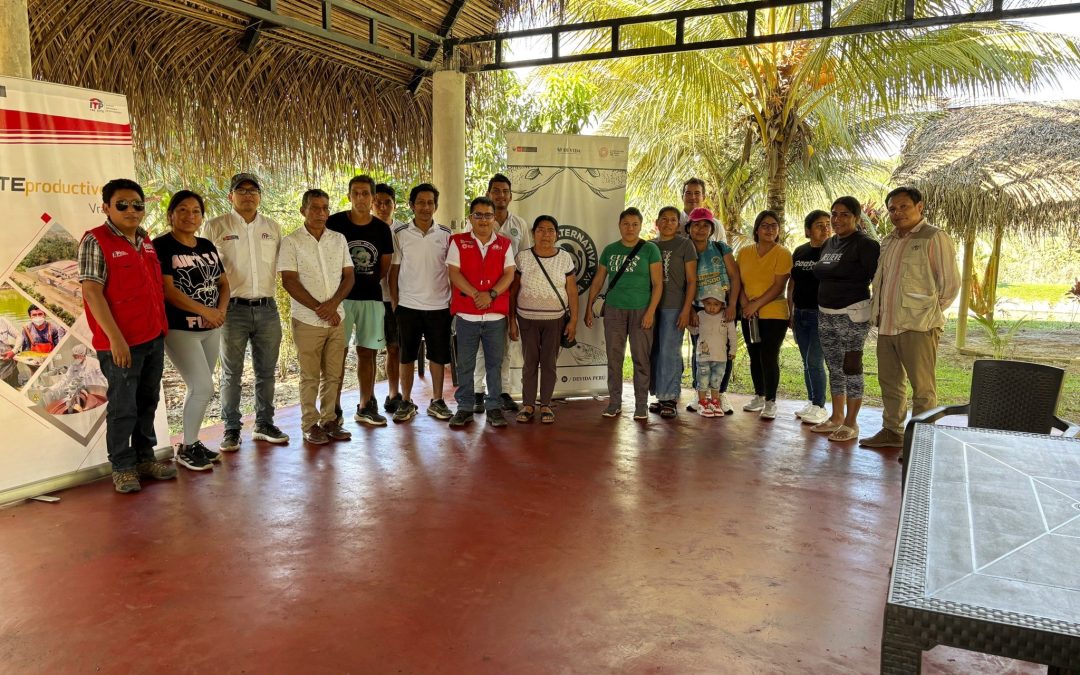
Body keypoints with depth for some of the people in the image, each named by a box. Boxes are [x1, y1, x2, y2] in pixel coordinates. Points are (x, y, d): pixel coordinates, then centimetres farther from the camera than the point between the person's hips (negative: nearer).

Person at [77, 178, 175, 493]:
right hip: (122, 342, -7)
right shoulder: (95, 242, -9)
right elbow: (92, 292, -14)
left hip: (154, 337, 7)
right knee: (123, 407, 3)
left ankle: (145, 457, 27)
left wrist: (163, 326, 13)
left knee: (147, 402, 15)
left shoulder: (146, 240, 12)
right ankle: (122, 467, 16)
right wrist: (115, 338, -18)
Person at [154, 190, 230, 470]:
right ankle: (186, 449, 7)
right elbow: (168, 290, -17)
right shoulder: (161, 246, -10)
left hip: (211, 328, 7)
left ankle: (193, 442, 25)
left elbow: (223, 282, 12)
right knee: (203, 387, -10)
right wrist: (205, 310, -20)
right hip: (180, 329, -7)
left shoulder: (207, 246, 10)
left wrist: (221, 310, -6)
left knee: (199, 388, 12)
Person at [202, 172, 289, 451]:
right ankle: (231, 430, 14)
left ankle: (264, 424, 23)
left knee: (266, 370, 10)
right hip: (234, 309, -3)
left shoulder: (273, 228, 11)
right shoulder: (216, 227, 0)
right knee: (232, 373, 4)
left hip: (267, 308, 3)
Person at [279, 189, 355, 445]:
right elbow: (289, 281, -9)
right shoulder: (291, 242, -4)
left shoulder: (339, 239, 8)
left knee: (333, 374, 9)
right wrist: (319, 308, -13)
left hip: (336, 318, 4)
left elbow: (349, 276, 5)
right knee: (310, 376, 4)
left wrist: (333, 303, -11)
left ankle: (329, 420, 20)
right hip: (307, 320, -3)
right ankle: (310, 424, 14)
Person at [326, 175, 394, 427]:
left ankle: (366, 407, 17)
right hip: (341, 296, -3)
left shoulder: (382, 229, 6)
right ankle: (334, 408, 6)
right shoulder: (334, 223, -3)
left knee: (367, 352, 8)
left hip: (372, 297, 3)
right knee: (338, 352, -2)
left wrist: (367, 282, 4)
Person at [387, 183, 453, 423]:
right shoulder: (400, 234, 1)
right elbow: (394, 270, 4)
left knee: (438, 356, 7)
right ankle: (406, 402, 18)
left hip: (440, 306, 1)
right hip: (408, 306, 0)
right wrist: (394, 302, 0)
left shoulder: (446, 235, 2)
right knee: (407, 356, 7)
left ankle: (437, 401, 20)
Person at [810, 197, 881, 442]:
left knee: (851, 367, -3)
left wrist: (876, 310, -14)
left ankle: (851, 424, 6)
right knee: (834, 367, 13)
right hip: (825, 314, 8)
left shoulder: (864, 244, -9)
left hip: (852, 314, -8)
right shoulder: (829, 243, 14)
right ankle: (836, 418, 24)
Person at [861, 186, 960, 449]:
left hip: (918, 326, -8)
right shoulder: (888, 241, 17)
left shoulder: (934, 238, -5)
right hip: (887, 325, 8)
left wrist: (929, 311, 0)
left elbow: (950, 284, -7)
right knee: (889, 381, 15)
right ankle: (892, 431, 28)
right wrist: (879, 312, 15)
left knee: (922, 387, -3)